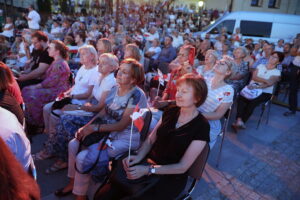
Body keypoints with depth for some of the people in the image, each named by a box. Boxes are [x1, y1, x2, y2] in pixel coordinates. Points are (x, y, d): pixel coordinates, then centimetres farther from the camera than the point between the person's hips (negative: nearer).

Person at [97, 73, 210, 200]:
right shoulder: (171, 111, 4)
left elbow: (182, 167, -13)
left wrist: (148, 170, -20)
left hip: (170, 178, -4)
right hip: (148, 163, 4)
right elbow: (150, 139, 8)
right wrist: (138, 157, -11)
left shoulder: (201, 126, -13)